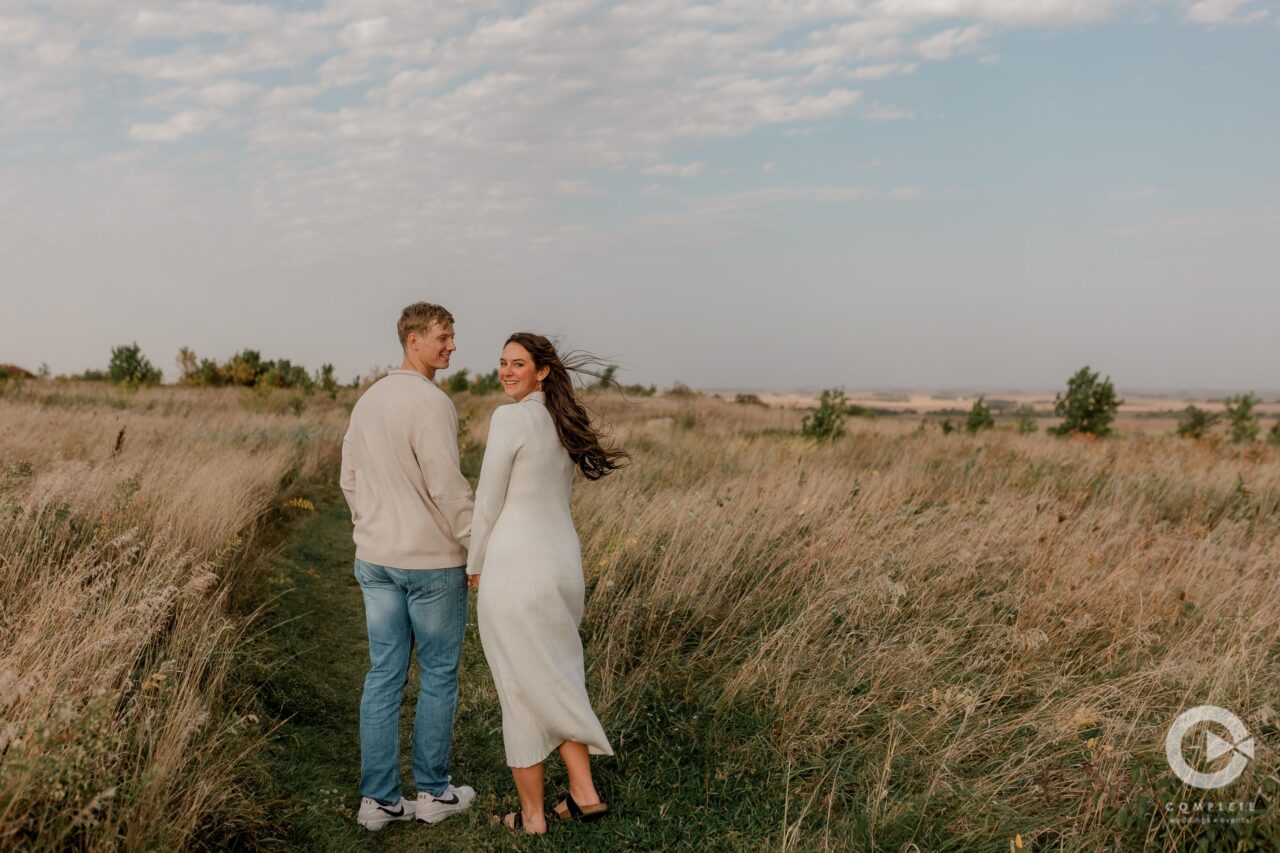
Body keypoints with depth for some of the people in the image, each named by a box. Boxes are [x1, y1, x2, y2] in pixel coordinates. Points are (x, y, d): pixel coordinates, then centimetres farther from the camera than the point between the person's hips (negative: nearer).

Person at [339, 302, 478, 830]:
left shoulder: (367, 401, 11)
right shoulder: (431, 402, -16)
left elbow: (350, 480, 16)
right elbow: (448, 487, -19)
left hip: (375, 561, 8)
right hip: (431, 561, -7)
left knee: (384, 674, 10)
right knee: (438, 676, 7)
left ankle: (378, 798, 15)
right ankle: (433, 792, 19)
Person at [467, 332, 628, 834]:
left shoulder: (509, 418, -13)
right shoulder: (565, 421, 12)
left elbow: (488, 501, -10)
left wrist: (474, 567, 3)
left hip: (515, 569, -7)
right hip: (562, 563, 7)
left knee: (520, 690, 6)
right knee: (557, 681, 21)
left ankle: (531, 813, 17)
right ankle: (583, 793, 19)